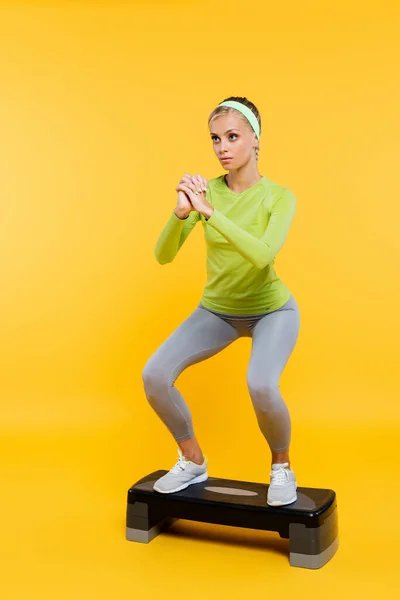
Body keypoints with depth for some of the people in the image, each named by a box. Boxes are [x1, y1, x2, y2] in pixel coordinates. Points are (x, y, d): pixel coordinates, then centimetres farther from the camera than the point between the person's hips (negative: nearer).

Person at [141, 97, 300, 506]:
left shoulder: (279, 196, -17)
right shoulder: (206, 190, -10)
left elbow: (262, 255, -35)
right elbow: (163, 256, -17)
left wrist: (210, 212, -41)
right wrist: (181, 213, -35)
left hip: (271, 310, -3)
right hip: (216, 310, 3)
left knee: (261, 385, -32)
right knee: (154, 375, -17)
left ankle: (282, 467, 0)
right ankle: (193, 461, 8)